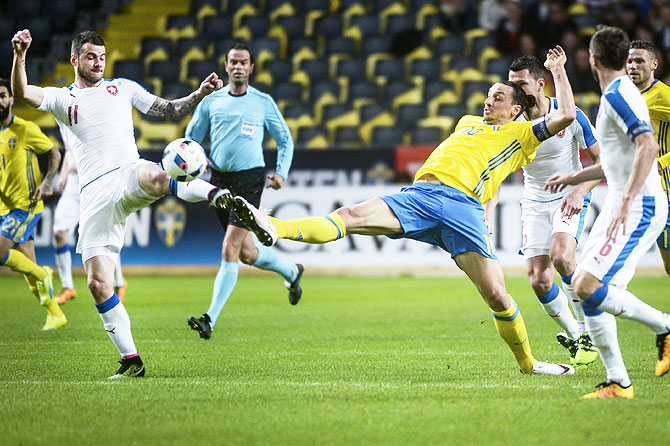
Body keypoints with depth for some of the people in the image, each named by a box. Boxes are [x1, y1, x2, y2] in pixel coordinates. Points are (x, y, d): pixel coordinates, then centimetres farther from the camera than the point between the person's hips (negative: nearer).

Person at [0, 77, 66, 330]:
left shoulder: (25, 129, -9)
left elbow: (54, 154, -1)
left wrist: (47, 182, -14)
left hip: (27, 205, -6)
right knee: (28, 267, 6)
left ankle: (42, 275, 1)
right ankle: (55, 315, 17)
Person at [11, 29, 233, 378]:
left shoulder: (122, 88, 20)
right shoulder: (61, 99, 17)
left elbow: (169, 110, 22)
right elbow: (22, 93, -2)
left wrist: (200, 94, 4)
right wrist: (20, 56, -20)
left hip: (128, 173, -1)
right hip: (94, 195, 1)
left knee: (153, 177, -43)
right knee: (98, 283, -6)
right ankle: (131, 360, 3)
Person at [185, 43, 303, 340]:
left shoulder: (263, 103, 3)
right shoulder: (211, 101, 8)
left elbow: (284, 140, 12)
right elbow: (191, 139, 13)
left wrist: (281, 173, -2)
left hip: (249, 179, -4)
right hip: (219, 179, 4)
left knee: (230, 250, -15)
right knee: (247, 253, 10)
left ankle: (211, 320, -15)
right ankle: (291, 272, 41)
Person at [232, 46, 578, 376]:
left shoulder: (521, 134, 21)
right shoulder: (468, 123, 35)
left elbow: (566, 115, 12)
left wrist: (558, 71, 17)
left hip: (463, 206, -3)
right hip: (419, 195, 3)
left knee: (496, 295, -13)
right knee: (352, 215, -22)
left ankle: (527, 362, 9)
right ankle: (274, 228, -41)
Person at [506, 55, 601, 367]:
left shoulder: (569, 116, -14)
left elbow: (601, 159, -5)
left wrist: (580, 192, -20)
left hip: (570, 198, -3)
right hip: (534, 203, 3)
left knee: (560, 255, -30)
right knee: (539, 280, -10)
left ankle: (589, 332, -13)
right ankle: (573, 337, 15)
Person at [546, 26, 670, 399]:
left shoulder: (617, 96, -13)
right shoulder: (621, 93, 19)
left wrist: (627, 201, -33)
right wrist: (573, 177, 40)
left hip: (640, 208, -10)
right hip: (625, 205, 10)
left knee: (589, 286, -20)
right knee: (585, 288, 5)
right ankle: (619, 383, 5)